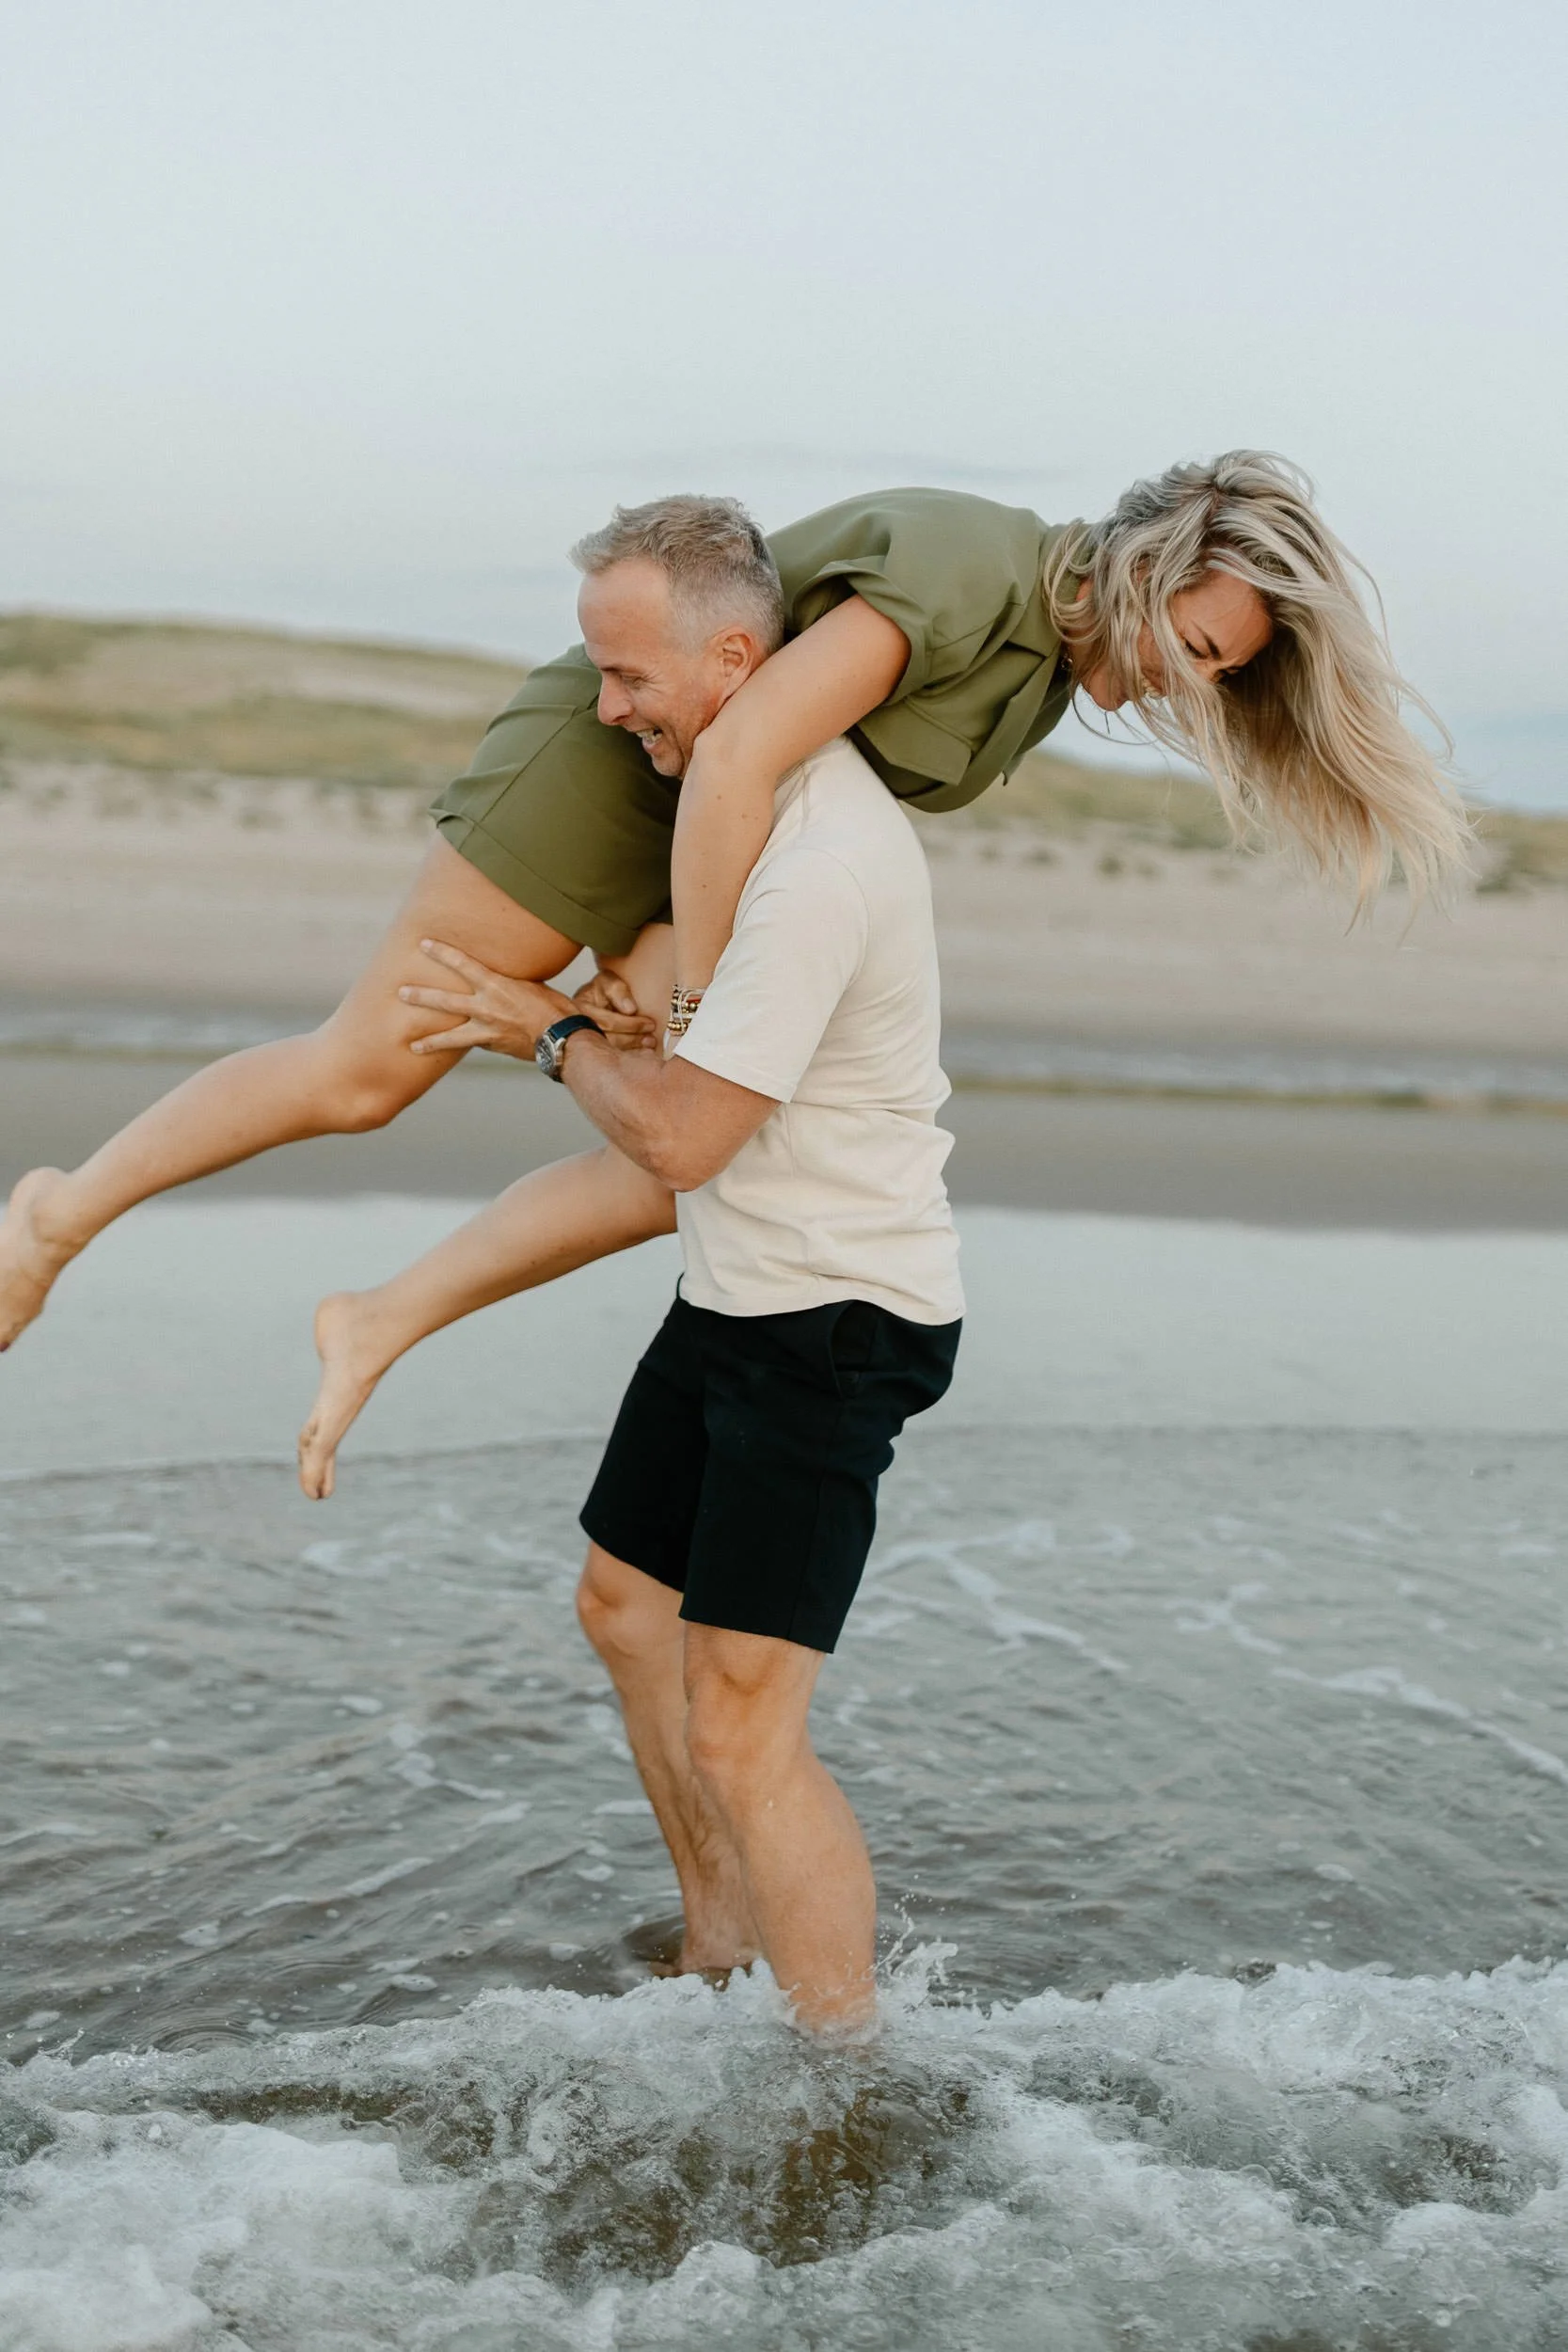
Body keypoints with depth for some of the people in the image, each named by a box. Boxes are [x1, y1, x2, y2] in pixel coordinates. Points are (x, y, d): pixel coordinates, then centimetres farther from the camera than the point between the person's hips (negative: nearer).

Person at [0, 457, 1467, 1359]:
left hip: (726, 846, 9)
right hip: (613, 756, -9)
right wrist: (703, 1002, -28)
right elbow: (735, 758, -37)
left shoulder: (1061, 659, 1)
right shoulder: (966, 571, -29)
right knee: (363, 1075, -4)